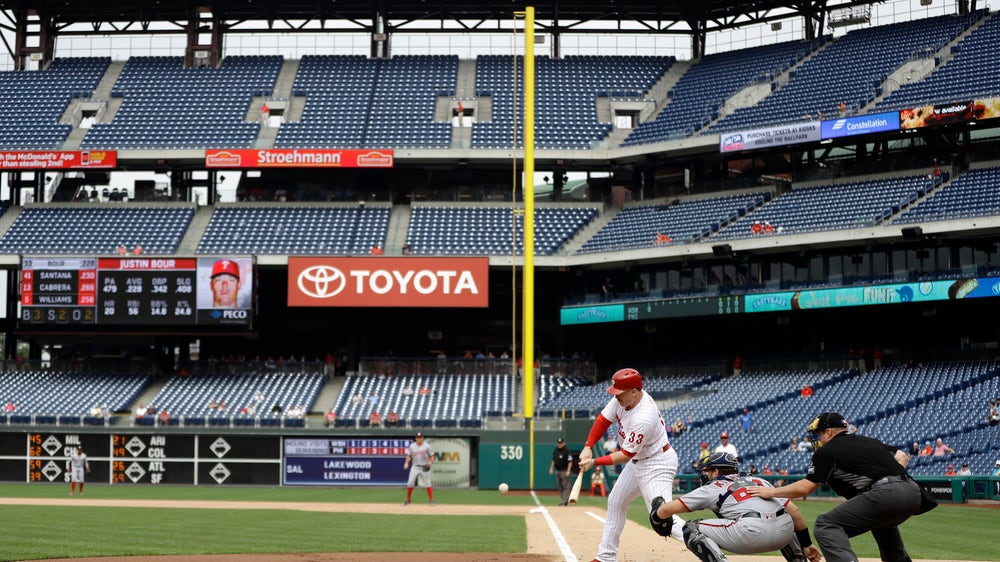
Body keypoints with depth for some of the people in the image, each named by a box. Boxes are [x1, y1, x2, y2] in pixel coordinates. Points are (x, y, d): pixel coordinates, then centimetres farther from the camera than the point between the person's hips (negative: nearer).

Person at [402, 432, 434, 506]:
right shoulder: (412, 446, 3)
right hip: (415, 467, 2)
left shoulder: (427, 446, -4)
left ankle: (431, 500, 2)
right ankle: (408, 500, 11)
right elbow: (409, 456, 11)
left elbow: (432, 456, -1)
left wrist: (430, 463, -20)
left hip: (424, 468, -2)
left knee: (427, 483, -5)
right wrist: (406, 463, -6)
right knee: (410, 483, -1)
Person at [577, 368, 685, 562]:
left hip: (657, 464, -10)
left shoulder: (643, 418, -33)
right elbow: (603, 420, 2)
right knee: (615, 502, 18)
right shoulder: (624, 398, -9)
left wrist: (594, 462, -22)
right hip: (638, 460, 10)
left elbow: (626, 455, -25)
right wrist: (588, 447, -9)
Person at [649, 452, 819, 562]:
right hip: (784, 533, 5)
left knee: (691, 529, 12)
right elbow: (794, 511, 23)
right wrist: (806, 545, 30)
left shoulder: (712, 488, 21)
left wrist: (656, 517, 41)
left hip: (752, 533, -5)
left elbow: (667, 510, 19)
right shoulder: (759, 481, 31)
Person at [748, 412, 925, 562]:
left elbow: (806, 487, 9)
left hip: (885, 494, -8)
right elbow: (902, 457, 23)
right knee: (882, 520, 40)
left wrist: (772, 492, 19)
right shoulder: (869, 441, 28)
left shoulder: (827, 451, 8)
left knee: (826, 526, -6)